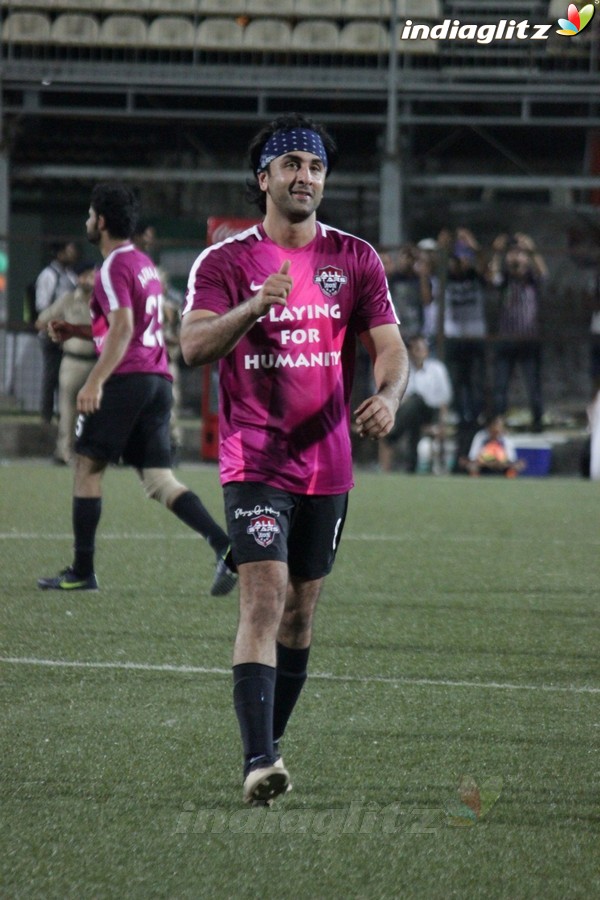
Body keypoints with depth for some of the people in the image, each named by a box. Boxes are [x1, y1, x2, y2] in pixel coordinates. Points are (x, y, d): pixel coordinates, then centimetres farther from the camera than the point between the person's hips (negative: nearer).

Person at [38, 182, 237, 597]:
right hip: (159, 380, 8)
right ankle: (226, 545, -18)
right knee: (160, 481, 2)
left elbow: (122, 328, -19)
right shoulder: (145, 263, 21)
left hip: (127, 378, -8)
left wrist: (95, 382, -25)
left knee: (88, 466, 3)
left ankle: (82, 571, 5)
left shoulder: (114, 267, -7)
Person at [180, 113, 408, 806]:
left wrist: (387, 396, -19)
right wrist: (254, 306, -32)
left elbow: (389, 347, 3)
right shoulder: (225, 262, -2)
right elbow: (194, 347, -14)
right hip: (254, 463, -4)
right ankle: (259, 760, -24)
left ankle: (271, 740, 27)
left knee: (300, 608, 11)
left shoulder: (356, 260, 6)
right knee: (264, 599, -17)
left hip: (326, 462, 4)